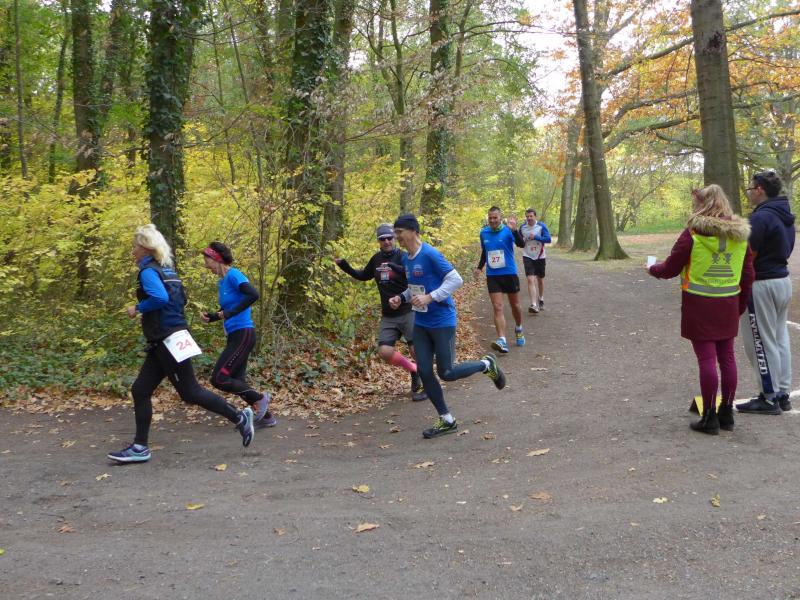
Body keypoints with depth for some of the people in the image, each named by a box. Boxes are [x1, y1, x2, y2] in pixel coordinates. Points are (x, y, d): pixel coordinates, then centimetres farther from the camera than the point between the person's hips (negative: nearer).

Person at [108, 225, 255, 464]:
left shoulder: (148, 271, -12)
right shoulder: (165, 269, 15)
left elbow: (159, 298, -29)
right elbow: (180, 299, 20)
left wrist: (138, 308, -13)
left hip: (168, 340, -10)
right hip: (163, 342, 10)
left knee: (189, 392, -5)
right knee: (140, 390, 8)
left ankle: (239, 418, 1)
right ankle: (139, 447, 12)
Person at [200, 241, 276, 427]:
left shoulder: (233, 275, -12)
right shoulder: (221, 282, 14)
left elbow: (254, 295, -28)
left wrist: (229, 313, -24)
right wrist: (211, 316, 6)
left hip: (243, 335, -9)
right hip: (234, 336, 9)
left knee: (218, 379, -10)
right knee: (236, 382, 10)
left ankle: (260, 398, 2)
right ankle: (266, 416, 19)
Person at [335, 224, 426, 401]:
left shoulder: (403, 256, -9)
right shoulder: (376, 259, 8)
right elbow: (363, 276, 25)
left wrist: (395, 268, -41)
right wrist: (343, 264, 17)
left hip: (408, 312, -5)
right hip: (388, 317, 5)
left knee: (416, 350, -5)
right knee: (384, 352, -6)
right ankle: (414, 372, 17)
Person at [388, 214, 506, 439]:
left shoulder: (430, 254, -18)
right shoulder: (406, 259, 7)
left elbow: (456, 279, -20)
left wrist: (429, 297, -26)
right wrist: (401, 298, 1)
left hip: (442, 322, -8)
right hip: (421, 323, 8)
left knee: (447, 373, -4)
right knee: (424, 372, 4)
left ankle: (486, 364, 23)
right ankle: (446, 420, 16)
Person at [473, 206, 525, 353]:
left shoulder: (508, 231, -11)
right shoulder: (483, 233, 3)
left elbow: (520, 244, -30)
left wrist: (514, 230, -45)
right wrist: (479, 267, 12)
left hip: (509, 274, -2)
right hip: (492, 276, 2)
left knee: (515, 305, 14)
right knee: (497, 307, -9)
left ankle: (519, 330, 41)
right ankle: (502, 340, -17)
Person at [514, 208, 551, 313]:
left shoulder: (541, 226, -9)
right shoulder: (522, 227, -2)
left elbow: (548, 239, -14)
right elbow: (520, 243, 6)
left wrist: (535, 237, -24)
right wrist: (514, 231, -12)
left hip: (540, 257, 0)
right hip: (528, 257, 0)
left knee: (540, 280, 16)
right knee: (530, 280, -15)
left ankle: (541, 300, 39)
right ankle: (534, 305, -21)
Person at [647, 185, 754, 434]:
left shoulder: (693, 233, -11)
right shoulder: (740, 234, 5)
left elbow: (670, 269, -6)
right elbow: (748, 276, 10)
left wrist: (652, 269, 15)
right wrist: (741, 306, 20)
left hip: (699, 304, -5)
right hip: (729, 306, 5)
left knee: (706, 359, -1)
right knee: (727, 357, 12)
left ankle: (709, 418, 5)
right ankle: (727, 414, 22)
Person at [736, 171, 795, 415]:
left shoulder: (761, 217, -20)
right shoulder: (785, 216, 11)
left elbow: (747, 254, -21)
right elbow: (784, 250, 15)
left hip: (762, 285, -10)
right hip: (783, 280, 10)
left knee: (762, 343, -1)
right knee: (780, 338, 15)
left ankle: (769, 398, 6)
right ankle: (782, 394, 23)